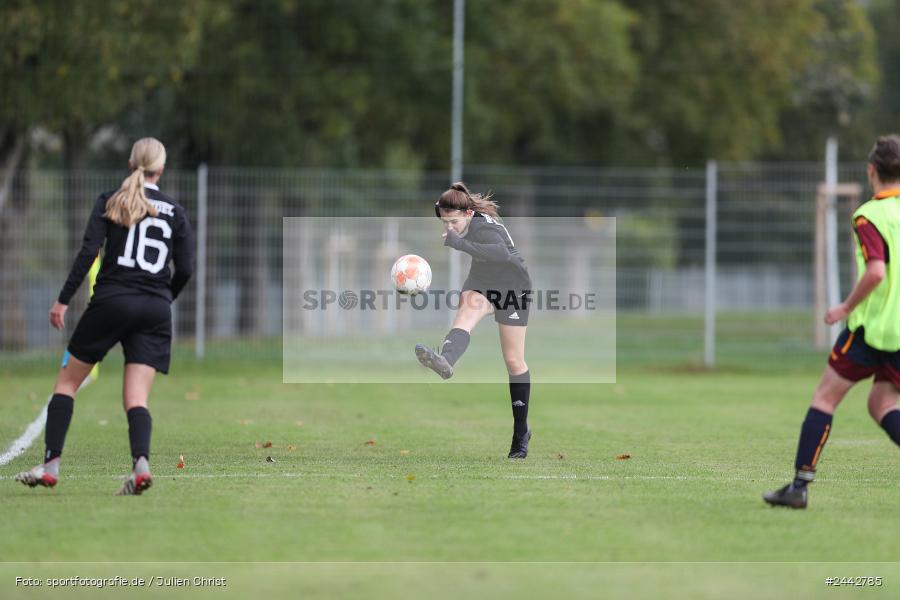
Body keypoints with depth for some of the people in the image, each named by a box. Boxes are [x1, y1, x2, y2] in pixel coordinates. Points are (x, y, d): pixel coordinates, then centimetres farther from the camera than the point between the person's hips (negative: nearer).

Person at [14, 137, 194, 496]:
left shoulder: (109, 202, 3)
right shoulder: (174, 212, 8)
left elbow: (88, 252, -7)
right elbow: (185, 269, 4)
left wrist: (64, 300, -5)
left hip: (112, 301, -2)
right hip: (155, 311, 2)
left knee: (67, 381, 12)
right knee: (136, 398, 0)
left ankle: (50, 466, 3)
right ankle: (141, 463, -26)